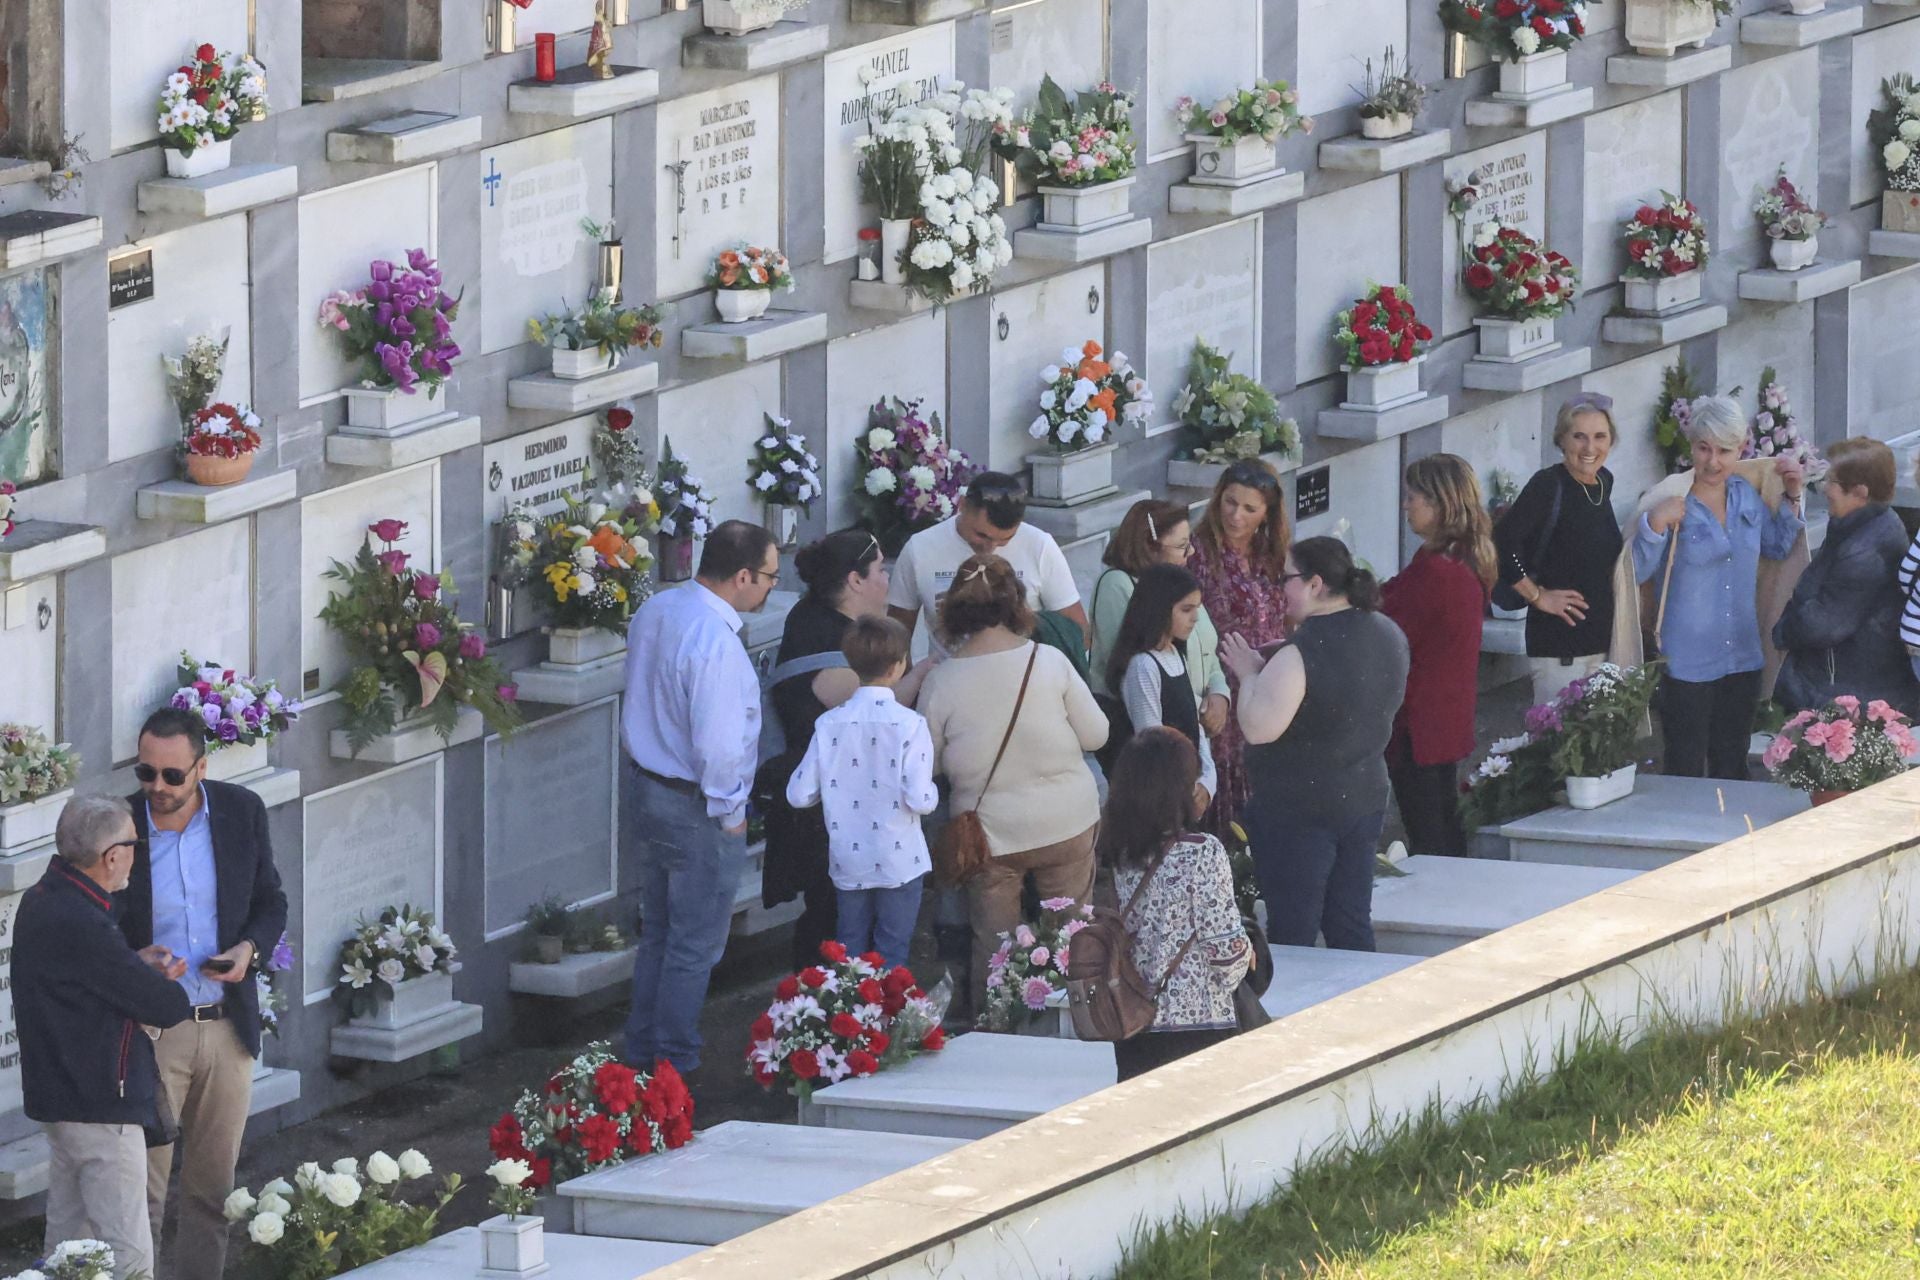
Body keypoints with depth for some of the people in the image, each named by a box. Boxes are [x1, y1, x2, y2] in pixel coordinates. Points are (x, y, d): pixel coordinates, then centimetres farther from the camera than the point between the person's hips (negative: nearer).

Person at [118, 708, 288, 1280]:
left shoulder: (243, 812, -1)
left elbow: (271, 904, 11)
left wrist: (251, 949, -10)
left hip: (227, 1028, 3)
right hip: (150, 1033, -3)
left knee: (212, 1188, 12)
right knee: (142, 1189, -5)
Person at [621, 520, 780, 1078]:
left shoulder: (654, 612, 2)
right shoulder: (715, 642, -27)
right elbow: (718, 744, -29)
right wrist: (729, 812, -13)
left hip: (649, 784, 9)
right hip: (697, 809, -9)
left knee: (657, 933, 21)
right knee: (694, 947, 3)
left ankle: (641, 1052, 30)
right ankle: (675, 1068, 10)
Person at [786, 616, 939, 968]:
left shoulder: (830, 724, -6)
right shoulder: (909, 725, -15)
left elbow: (799, 794, -5)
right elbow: (920, 800, -19)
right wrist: (930, 791, 4)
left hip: (848, 863, 3)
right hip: (898, 862, -3)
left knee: (850, 952, 16)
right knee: (891, 954, 6)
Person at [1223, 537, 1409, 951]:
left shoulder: (1303, 653, -22)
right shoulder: (1388, 636, 4)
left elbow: (1258, 727, -26)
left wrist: (1248, 674, -8)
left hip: (1298, 812, -8)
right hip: (1365, 800, 8)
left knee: (1292, 933, 0)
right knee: (1352, 928, 14)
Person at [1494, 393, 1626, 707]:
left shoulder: (1604, 482, 9)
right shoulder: (1549, 484, -14)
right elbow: (1502, 540, -24)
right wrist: (1538, 596, -16)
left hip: (1601, 639, 8)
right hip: (1559, 644, -8)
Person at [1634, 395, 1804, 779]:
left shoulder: (1746, 496, 6)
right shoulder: (1672, 502, -13)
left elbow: (1778, 547, 22)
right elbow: (1636, 572, -19)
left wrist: (1792, 497, 9)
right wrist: (1654, 525, -33)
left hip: (1742, 660, 6)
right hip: (1688, 663, -6)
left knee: (1732, 772, 17)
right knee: (1686, 776, -1)